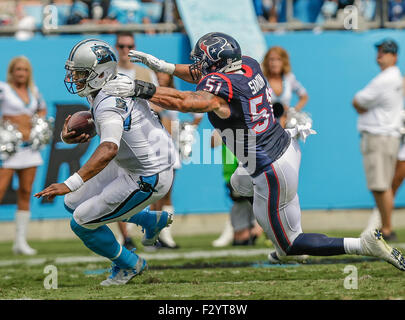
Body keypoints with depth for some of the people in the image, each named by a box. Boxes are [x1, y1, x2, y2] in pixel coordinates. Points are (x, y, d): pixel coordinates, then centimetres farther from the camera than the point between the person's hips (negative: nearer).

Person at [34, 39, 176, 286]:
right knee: (74, 203, 17)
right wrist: (69, 136, -8)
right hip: (130, 167, 10)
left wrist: (70, 184, -50)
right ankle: (152, 220, 27)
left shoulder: (109, 104, -29)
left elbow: (109, 149, -45)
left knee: (83, 223, -4)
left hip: (148, 179, -10)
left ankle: (129, 265, 19)